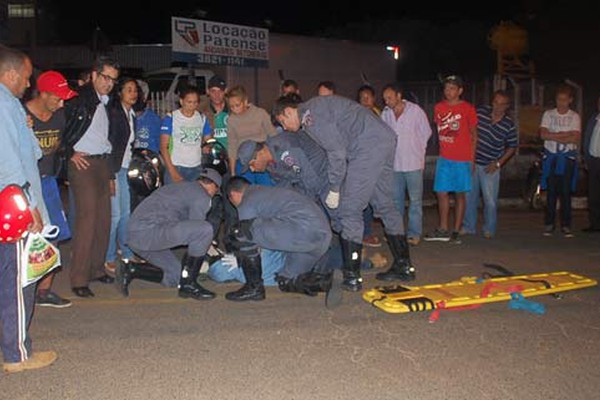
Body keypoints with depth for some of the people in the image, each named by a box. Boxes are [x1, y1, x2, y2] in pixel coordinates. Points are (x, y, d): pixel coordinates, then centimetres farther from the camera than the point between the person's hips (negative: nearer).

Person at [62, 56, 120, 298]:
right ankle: (79, 279, -8)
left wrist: (110, 175, 20)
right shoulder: (79, 98, -6)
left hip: (102, 163, 8)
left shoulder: (106, 104, 19)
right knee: (87, 219, -13)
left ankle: (97, 269, 20)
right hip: (82, 163, -8)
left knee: (104, 219, 8)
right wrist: (70, 152, -13)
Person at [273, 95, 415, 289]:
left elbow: (336, 151, -14)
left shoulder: (309, 114, -8)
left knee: (350, 210, -7)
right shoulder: (317, 107, 24)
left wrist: (334, 190, -6)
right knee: (384, 205, 18)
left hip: (369, 146, -10)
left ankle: (352, 277, -4)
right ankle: (404, 266, 27)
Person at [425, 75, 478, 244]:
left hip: (462, 159, -4)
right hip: (444, 158, 4)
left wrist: (472, 159, -3)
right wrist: (442, 150, 8)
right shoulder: (438, 107, 7)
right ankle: (443, 230, 15)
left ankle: (456, 232, 10)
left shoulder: (468, 108, -3)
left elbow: (473, 134, 1)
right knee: (441, 192, 4)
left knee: (460, 194, 4)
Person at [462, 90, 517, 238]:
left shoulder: (509, 125, -9)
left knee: (490, 200, 0)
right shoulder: (480, 112, -5)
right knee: (469, 196, 11)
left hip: (490, 167, -2)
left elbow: (512, 147, 3)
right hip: (472, 162, 2)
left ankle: (489, 229, 18)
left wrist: (498, 163, -6)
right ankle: (468, 226, 25)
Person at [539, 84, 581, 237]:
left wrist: (554, 136, -13)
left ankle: (566, 225, 7)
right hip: (551, 157, 0)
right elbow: (543, 134, -8)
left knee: (566, 192, 1)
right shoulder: (548, 114, 6)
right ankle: (549, 224, 8)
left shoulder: (575, 117, 3)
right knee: (551, 192, 1)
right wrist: (565, 134, -10)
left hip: (568, 158, 0)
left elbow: (576, 139, -10)